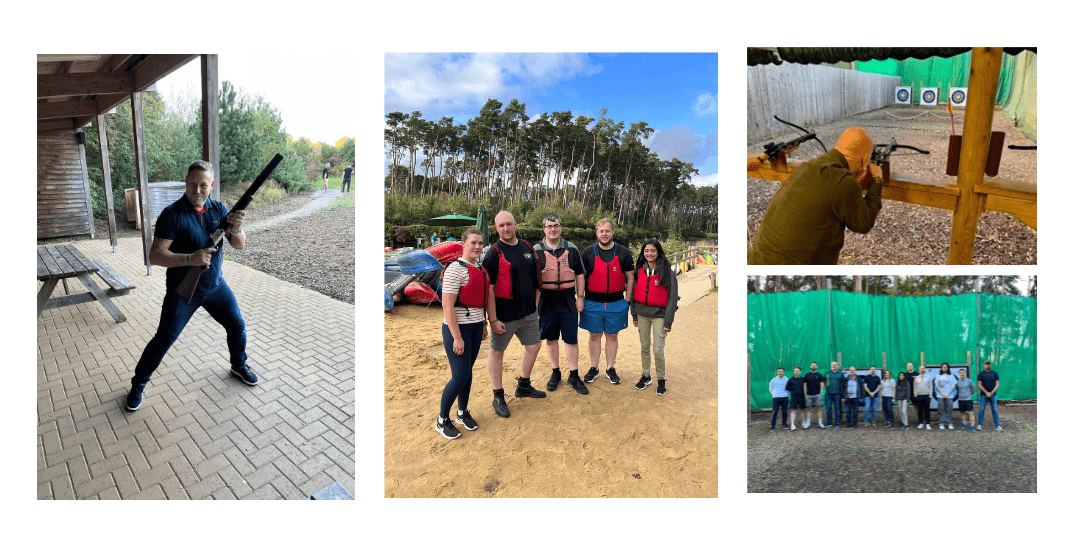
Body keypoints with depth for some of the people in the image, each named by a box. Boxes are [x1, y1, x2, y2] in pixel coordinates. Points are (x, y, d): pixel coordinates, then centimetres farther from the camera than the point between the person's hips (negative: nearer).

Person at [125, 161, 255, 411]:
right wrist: (190, 259, -38)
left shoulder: (218, 209, -4)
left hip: (216, 286, 4)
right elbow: (155, 255, -22)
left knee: (237, 326, 10)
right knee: (163, 340, 2)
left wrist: (236, 228, -32)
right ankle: (138, 384, 23)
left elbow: (239, 245, -10)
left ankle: (239, 365, 35)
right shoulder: (172, 214, -17)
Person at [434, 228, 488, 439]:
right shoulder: (455, 269, -17)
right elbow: (447, 306, -21)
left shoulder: (480, 269, 9)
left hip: (475, 326, 8)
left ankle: (462, 413, 34)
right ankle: (442, 420, 15)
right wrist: (457, 338, -20)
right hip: (456, 327, -8)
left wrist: (484, 325, 20)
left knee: (467, 371, 16)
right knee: (460, 377, -5)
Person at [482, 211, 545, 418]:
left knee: (534, 347, 16)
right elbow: (488, 289, -16)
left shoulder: (527, 248, 6)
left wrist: (535, 304, 13)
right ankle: (498, 398, 21)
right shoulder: (494, 253, -13)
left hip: (528, 313, 7)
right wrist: (493, 319, -18)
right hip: (504, 315, -6)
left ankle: (524, 386, 37)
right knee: (497, 352, 5)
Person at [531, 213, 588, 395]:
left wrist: (580, 296, 2)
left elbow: (580, 274, 9)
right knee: (551, 339, 10)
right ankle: (555, 373, 25)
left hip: (568, 302, 0)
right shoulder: (536, 250, 2)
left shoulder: (571, 249, 5)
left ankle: (574, 376, 16)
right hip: (547, 302, 0)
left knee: (571, 340, 4)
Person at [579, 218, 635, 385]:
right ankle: (594, 369, 22)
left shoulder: (623, 253, 1)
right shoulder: (588, 253, 0)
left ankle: (611, 369, 23)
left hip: (616, 304, 0)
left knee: (612, 336, 10)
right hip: (593, 304, 0)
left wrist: (627, 301, 1)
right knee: (594, 336, 8)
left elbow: (630, 278, 5)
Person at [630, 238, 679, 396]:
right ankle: (645, 376, 28)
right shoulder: (639, 270, 4)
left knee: (658, 350, -2)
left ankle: (661, 380, 17)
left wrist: (668, 321, -11)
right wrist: (634, 315, 9)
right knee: (644, 346, 13)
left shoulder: (667, 271, -9)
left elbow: (672, 296, -9)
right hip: (642, 313, 4)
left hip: (659, 314, -4)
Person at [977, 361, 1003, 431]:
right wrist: (986, 392, -11)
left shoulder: (995, 373, 6)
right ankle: (980, 425, 3)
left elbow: (997, 384, 2)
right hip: (983, 395, -1)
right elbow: (979, 385, 0)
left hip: (993, 395, 1)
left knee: (995, 410, 1)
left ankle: (997, 425, 9)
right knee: (981, 410, -2)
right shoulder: (981, 374, 3)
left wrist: (992, 392, -10)